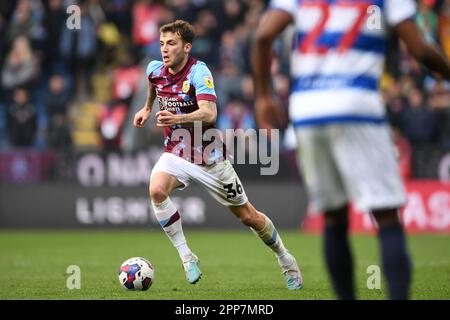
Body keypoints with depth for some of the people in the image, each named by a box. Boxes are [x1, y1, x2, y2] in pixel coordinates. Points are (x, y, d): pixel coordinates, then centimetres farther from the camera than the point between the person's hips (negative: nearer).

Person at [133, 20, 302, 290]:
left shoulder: (199, 72, -23)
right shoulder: (155, 70, -5)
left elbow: (209, 114, -39)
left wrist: (178, 118, -54)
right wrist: (148, 108, 27)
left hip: (208, 157, -4)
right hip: (176, 154, 4)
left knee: (248, 217, 6)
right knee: (157, 190, -30)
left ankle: (285, 259, 32)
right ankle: (186, 256, -17)